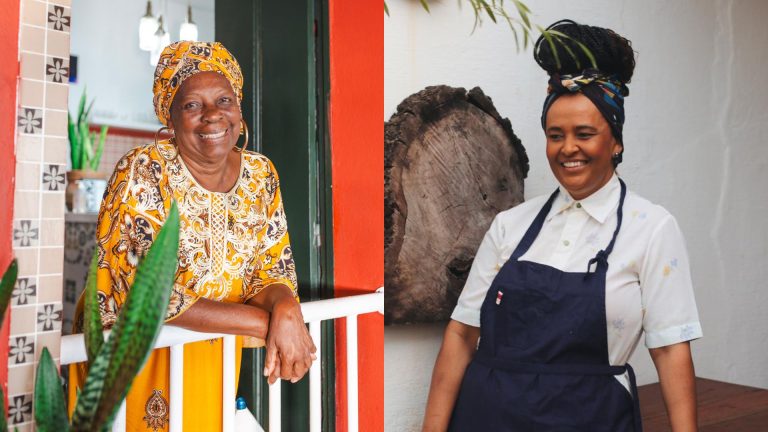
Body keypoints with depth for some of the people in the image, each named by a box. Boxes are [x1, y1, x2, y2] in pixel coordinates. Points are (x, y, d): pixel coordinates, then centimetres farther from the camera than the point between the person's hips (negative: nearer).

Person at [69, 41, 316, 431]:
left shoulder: (260, 174, -6)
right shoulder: (143, 172, -21)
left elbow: (274, 268, -3)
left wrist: (286, 309, -26)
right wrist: (265, 322, -28)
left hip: (215, 352, 4)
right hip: (134, 352, -4)